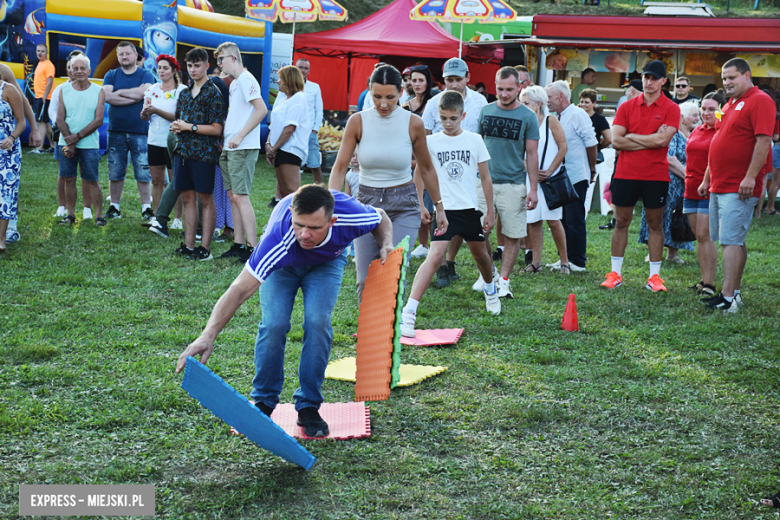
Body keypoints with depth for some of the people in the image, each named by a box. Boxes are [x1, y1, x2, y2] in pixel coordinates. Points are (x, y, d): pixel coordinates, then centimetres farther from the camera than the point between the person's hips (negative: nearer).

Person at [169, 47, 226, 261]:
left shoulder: (213, 93, -6)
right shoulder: (185, 93, 15)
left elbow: (216, 129, -11)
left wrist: (189, 127, -13)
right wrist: (175, 127, 3)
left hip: (204, 153, -7)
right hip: (183, 150, 7)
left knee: (205, 199, -2)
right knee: (187, 197, 9)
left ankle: (205, 249, 1)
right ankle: (189, 245, 14)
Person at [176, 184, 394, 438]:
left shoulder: (350, 215, -37)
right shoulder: (278, 240, -45)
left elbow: (381, 218, -10)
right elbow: (240, 289, -46)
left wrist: (386, 244, -29)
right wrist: (208, 336, -56)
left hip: (326, 262, 2)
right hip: (282, 264, -1)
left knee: (318, 321, -21)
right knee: (274, 324, -21)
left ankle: (308, 406, -5)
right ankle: (264, 402, 2)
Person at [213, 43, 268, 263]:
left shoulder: (246, 80, -11)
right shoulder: (233, 84, 19)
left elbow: (261, 110, -20)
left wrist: (240, 136, -22)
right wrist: (224, 140, 15)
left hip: (243, 148, -10)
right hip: (229, 149, 10)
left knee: (240, 196, -12)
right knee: (233, 196, 10)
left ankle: (252, 248, -12)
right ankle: (238, 244, 16)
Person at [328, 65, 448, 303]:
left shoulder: (413, 123, -6)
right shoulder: (358, 121, -6)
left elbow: (426, 169, 7)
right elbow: (340, 167, -6)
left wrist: (439, 207, 13)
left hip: (404, 205, -1)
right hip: (367, 203, 1)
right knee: (365, 282, 1)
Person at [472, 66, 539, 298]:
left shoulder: (527, 117, -2)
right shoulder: (485, 111, 6)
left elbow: (531, 154, 0)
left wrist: (533, 189, -4)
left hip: (513, 184, -2)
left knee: (513, 236, 0)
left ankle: (503, 280, 12)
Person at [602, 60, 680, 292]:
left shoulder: (671, 109, -1)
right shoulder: (627, 107, 5)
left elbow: (662, 140, -16)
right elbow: (616, 141, -6)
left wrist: (632, 136, -7)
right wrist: (650, 141, -9)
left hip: (656, 175, -2)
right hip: (626, 173, 2)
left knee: (655, 224, 5)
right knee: (621, 222, 6)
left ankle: (654, 275, 12)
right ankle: (615, 273, 13)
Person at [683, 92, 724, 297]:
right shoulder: (697, 131, 15)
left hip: (710, 191, -8)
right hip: (691, 190, 8)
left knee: (704, 236, -11)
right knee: (699, 237, 10)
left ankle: (709, 284, -8)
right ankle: (704, 280, 16)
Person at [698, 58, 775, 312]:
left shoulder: (760, 101, -8)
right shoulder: (729, 105, 20)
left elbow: (763, 141, -18)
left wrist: (750, 177, -24)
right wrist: (707, 179, 22)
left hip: (739, 188, -9)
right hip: (719, 186, 9)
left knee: (731, 241, -13)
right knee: (733, 241, 12)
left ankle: (728, 298, -14)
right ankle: (735, 292, 17)